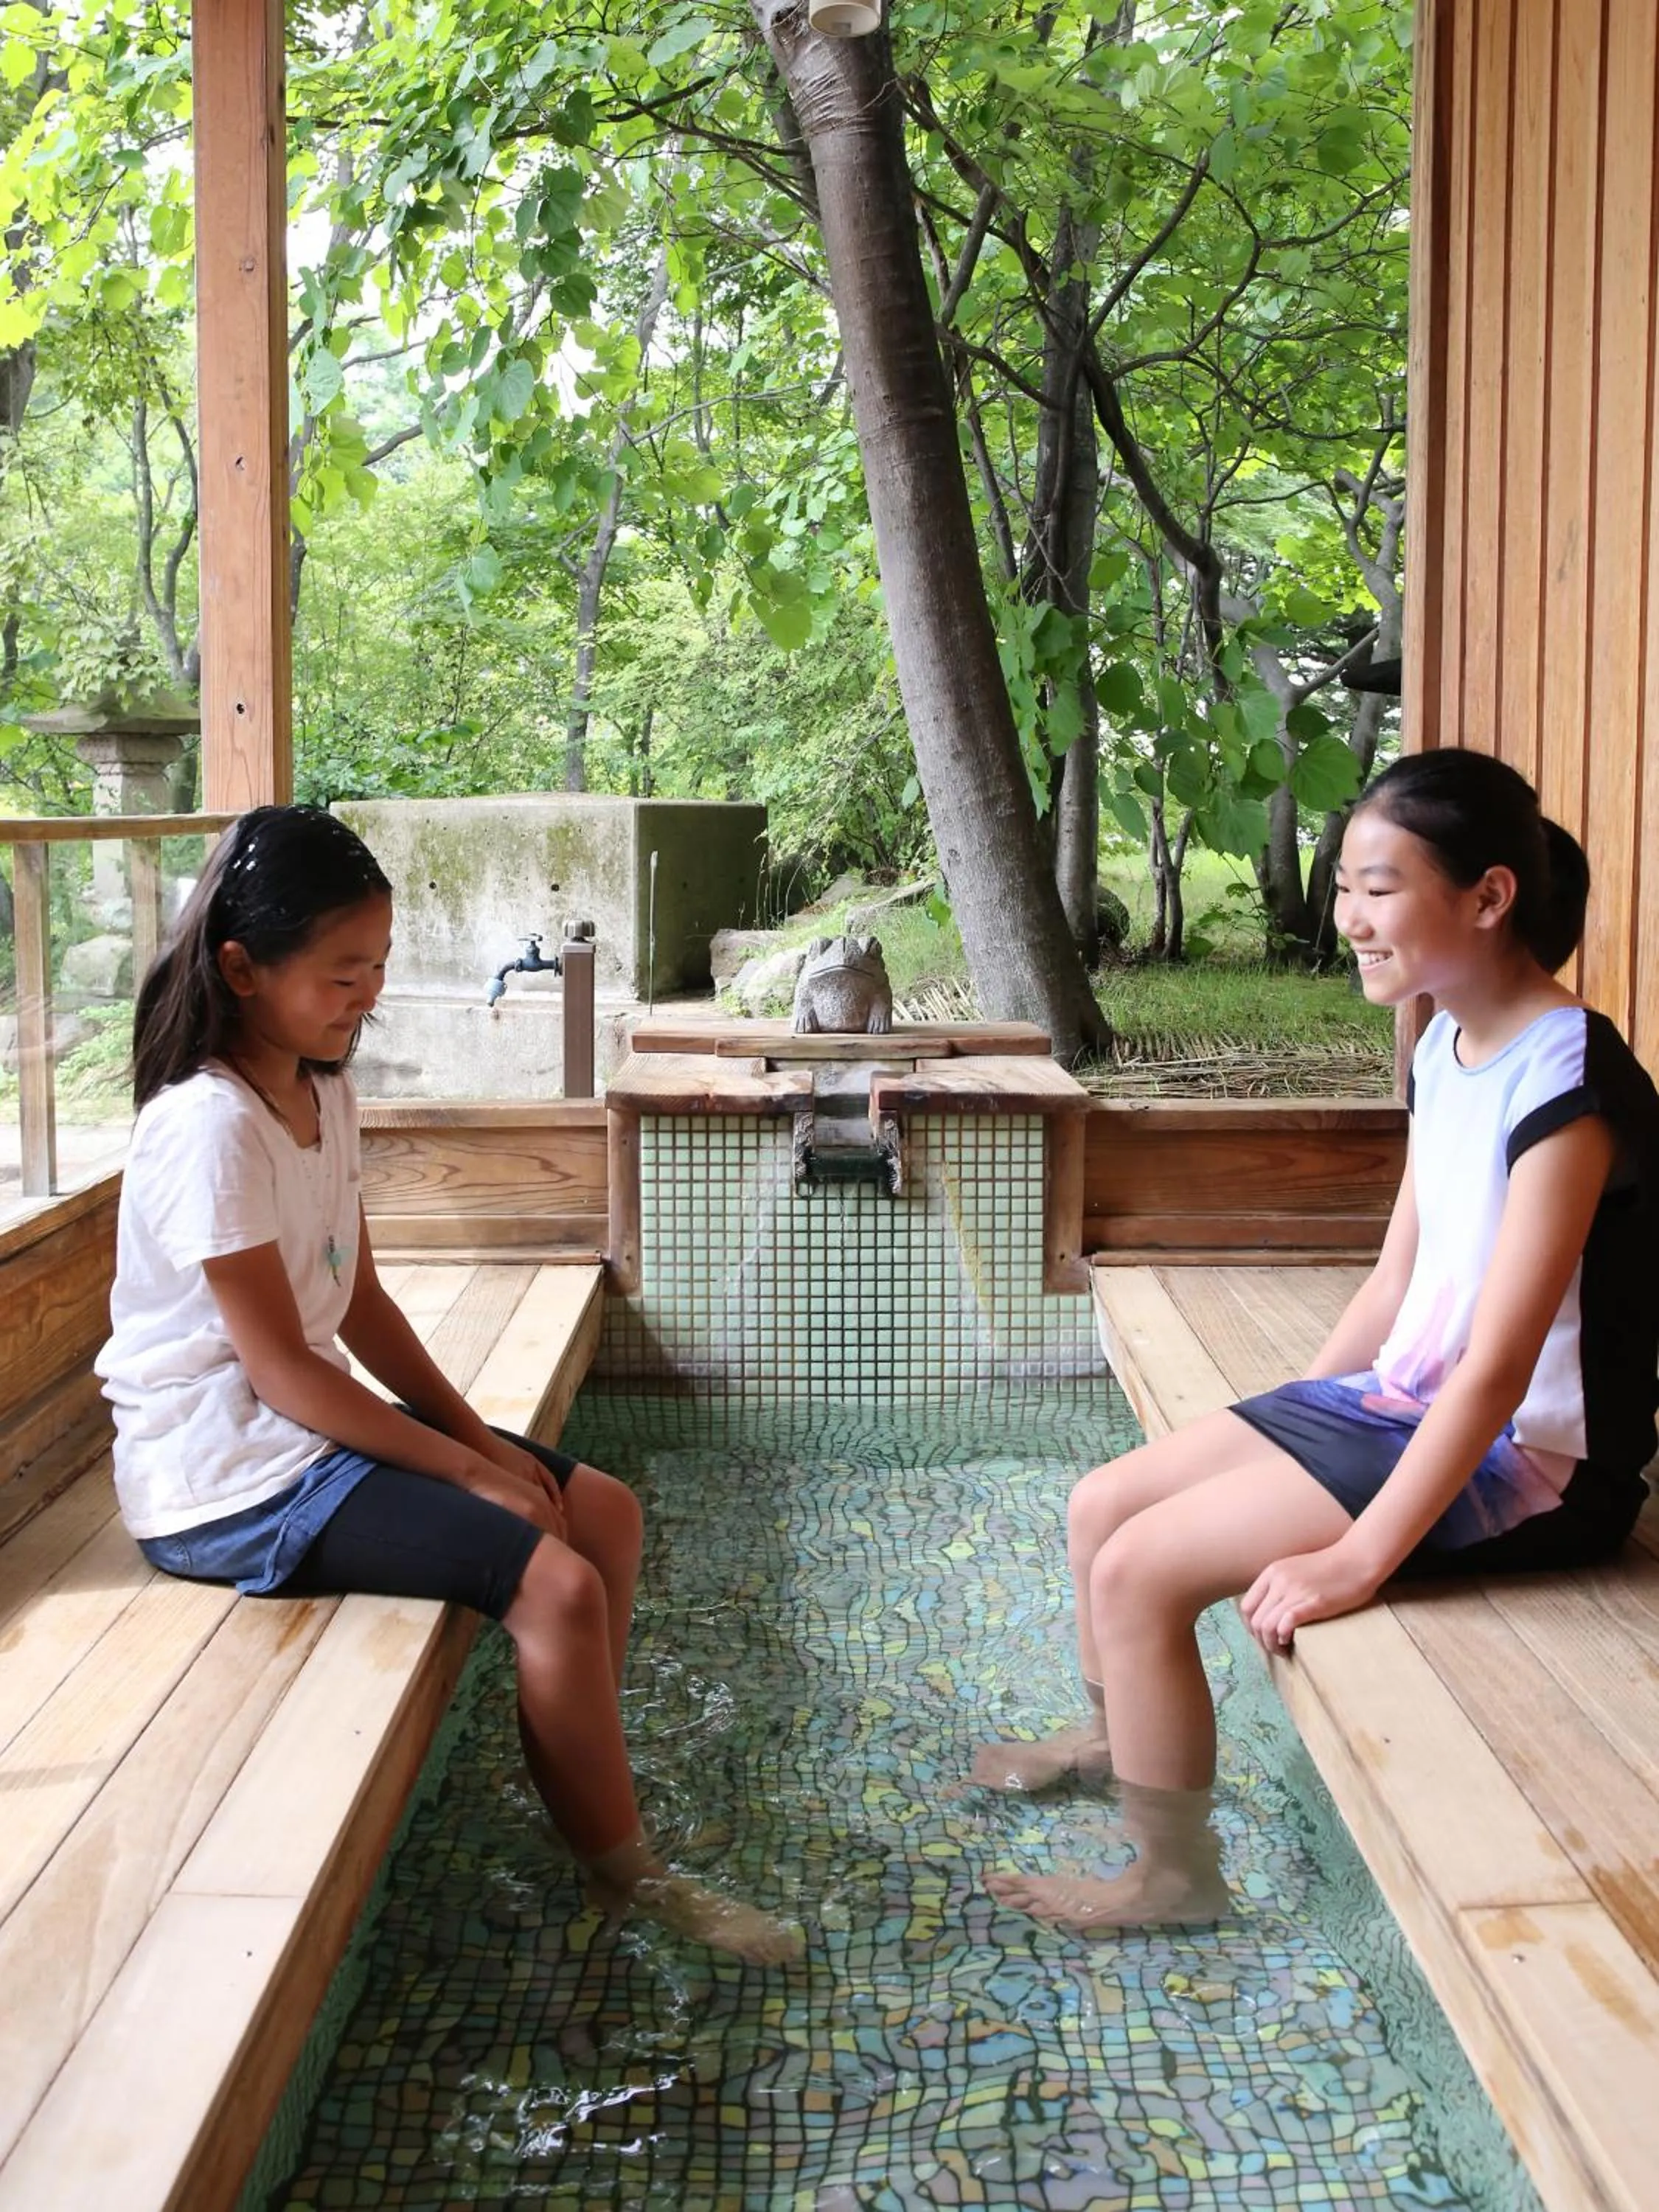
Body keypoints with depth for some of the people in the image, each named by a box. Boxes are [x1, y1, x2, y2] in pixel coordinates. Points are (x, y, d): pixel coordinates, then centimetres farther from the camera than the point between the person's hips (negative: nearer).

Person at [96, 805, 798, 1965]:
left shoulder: (323, 1093, 5)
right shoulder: (210, 1126, -22)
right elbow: (279, 1367, -22)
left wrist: (476, 1431, 0)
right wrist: (464, 1467, -17)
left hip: (318, 1418, 10)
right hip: (230, 1476, -9)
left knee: (606, 1511, 5)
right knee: (553, 1583, -19)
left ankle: (583, 1777, 16)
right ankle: (627, 1879, -2)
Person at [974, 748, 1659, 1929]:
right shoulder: (1446, 1048, 4)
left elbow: (1498, 1366, -28)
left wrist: (1359, 1558, -27)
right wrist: (1295, 1425, 14)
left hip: (1520, 1459, -9)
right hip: (1407, 1394, 9)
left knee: (1138, 1570, -16)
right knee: (1105, 1501, 10)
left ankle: (1173, 1873, 7)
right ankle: (1112, 1733, 39)